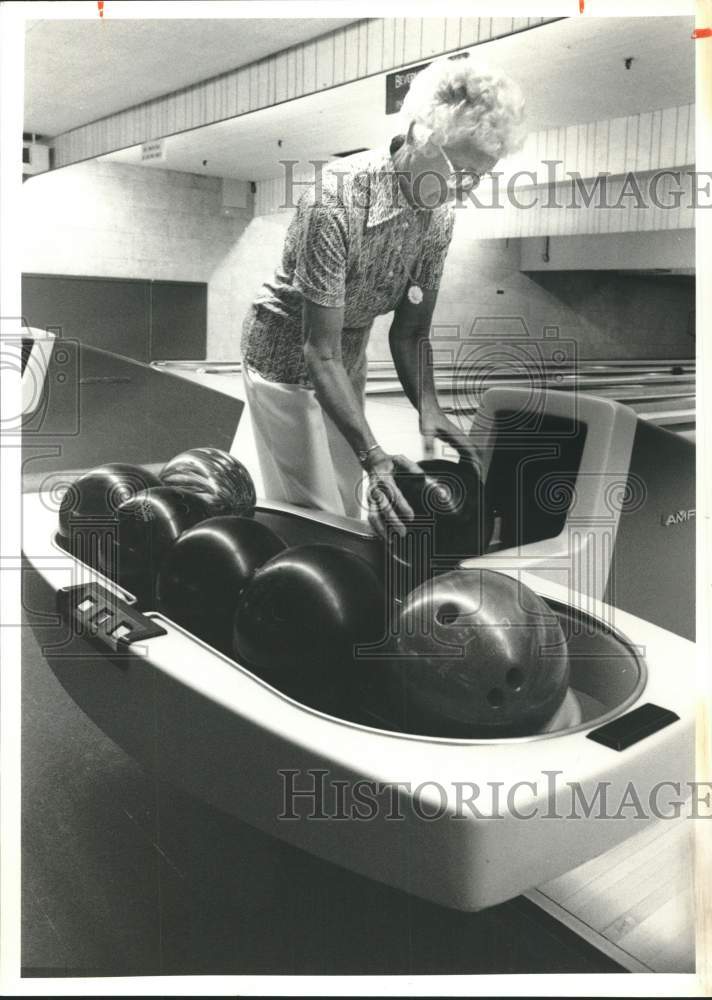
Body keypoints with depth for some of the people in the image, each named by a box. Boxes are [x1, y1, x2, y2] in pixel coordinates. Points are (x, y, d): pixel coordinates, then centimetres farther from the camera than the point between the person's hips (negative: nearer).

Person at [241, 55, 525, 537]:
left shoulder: (439, 213, -8)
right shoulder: (337, 200, -29)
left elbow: (410, 331, -2)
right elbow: (320, 352, -29)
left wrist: (429, 407, -20)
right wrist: (374, 457, -36)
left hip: (349, 361, 6)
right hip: (289, 357, -6)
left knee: (349, 509, 13)